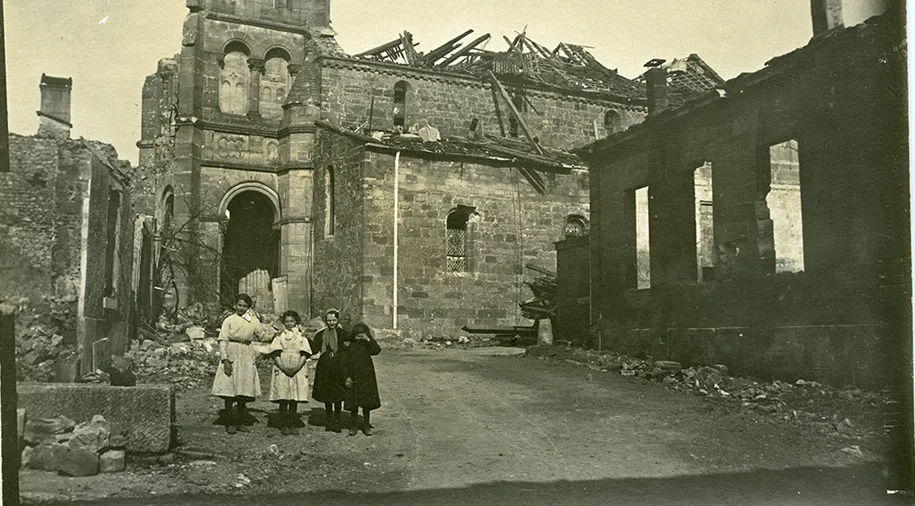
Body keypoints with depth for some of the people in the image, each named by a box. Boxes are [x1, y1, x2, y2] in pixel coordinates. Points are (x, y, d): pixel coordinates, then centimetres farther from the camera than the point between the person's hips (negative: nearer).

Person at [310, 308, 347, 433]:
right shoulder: (321, 334, 9)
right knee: (326, 395, 9)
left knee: (337, 395, -1)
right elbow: (314, 349, 2)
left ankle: (337, 421, 10)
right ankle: (329, 422, 21)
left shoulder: (343, 334, 1)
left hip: (338, 367, -3)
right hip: (324, 368, 3)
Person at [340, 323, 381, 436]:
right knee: (353, 402, 3)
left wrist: (368, 339, -16)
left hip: (366, 377, 2)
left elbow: (377, 350, -12)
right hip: (353, 378, -1)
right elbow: (343, 362, -2)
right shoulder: (347, 345, -1)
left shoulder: (367, 345, 6)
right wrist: (346, 377, -9)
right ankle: (353, 425, 17)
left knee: (367, 402, 4)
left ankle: (366, 425, 15)